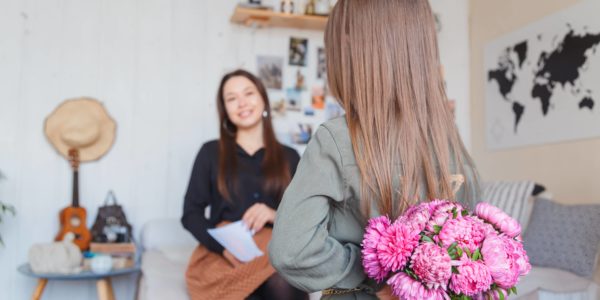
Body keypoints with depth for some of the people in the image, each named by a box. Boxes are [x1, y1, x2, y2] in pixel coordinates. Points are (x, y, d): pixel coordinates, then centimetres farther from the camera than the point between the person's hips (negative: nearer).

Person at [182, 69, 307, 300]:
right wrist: (226, 247, -13)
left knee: (284, 281, -34)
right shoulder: (211, 152, 12)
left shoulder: (289, 157, 16)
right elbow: (191, 214, 5)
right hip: (221, 256, -2)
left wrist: (276, 215, -11)